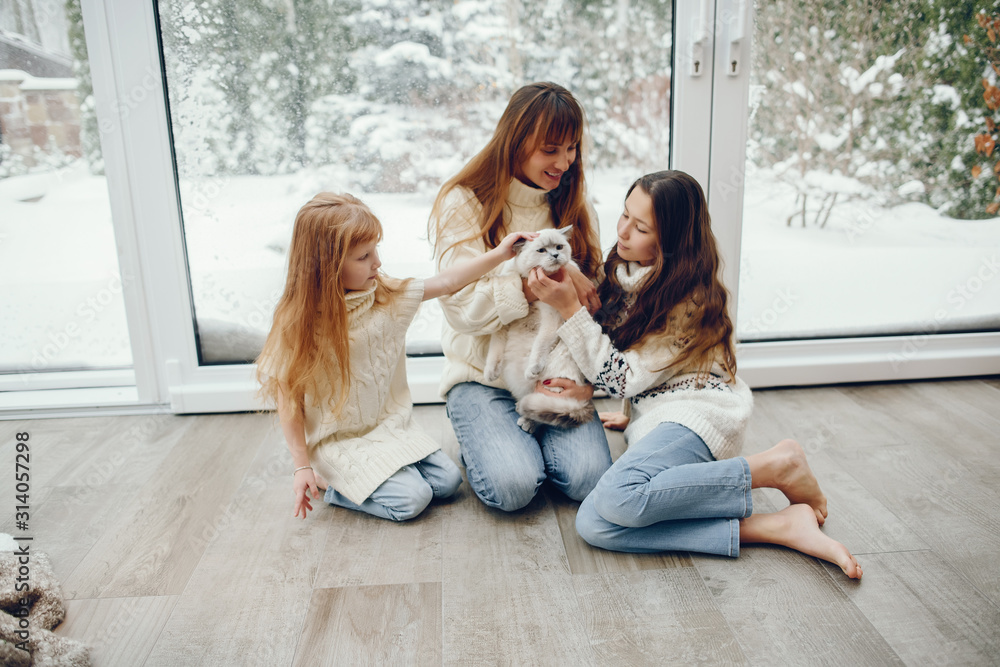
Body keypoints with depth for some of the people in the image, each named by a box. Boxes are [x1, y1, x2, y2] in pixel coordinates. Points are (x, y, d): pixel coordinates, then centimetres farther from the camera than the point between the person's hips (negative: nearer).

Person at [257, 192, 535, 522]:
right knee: (411, 498, -17)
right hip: (338, 441, -6)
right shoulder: (298, 325, -19)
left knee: (447, 480, 0)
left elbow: (445, 282, -1)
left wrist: (499, 253, -7)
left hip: (390, 423, 6)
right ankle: (331, 483, 5)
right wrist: (302, 467, -12)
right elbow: (289, 401, -13)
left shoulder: (385, 296, -6)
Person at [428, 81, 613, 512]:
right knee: (512, 486, -22)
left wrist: (590, 378, -11)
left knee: (589, 478, -19)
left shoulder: (575, 208, 7)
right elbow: (462, 306, -17)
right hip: (483, 375, -3)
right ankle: (483, 438, 11)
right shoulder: (463, 204, -7)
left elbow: (595, 305, 5)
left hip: (556, 375, 3)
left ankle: (530, 437, 13)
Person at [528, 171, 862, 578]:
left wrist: (569, 308, -16)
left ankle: (777, 467, -16)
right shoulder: (625, 271, 11)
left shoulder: (689, 300, -12)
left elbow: (623, 377, -13)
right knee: (593, 525, -23)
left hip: (696, 413, -7)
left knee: (617, 497, -38)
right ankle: (777, 527, -25)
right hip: (655, 420, 7)